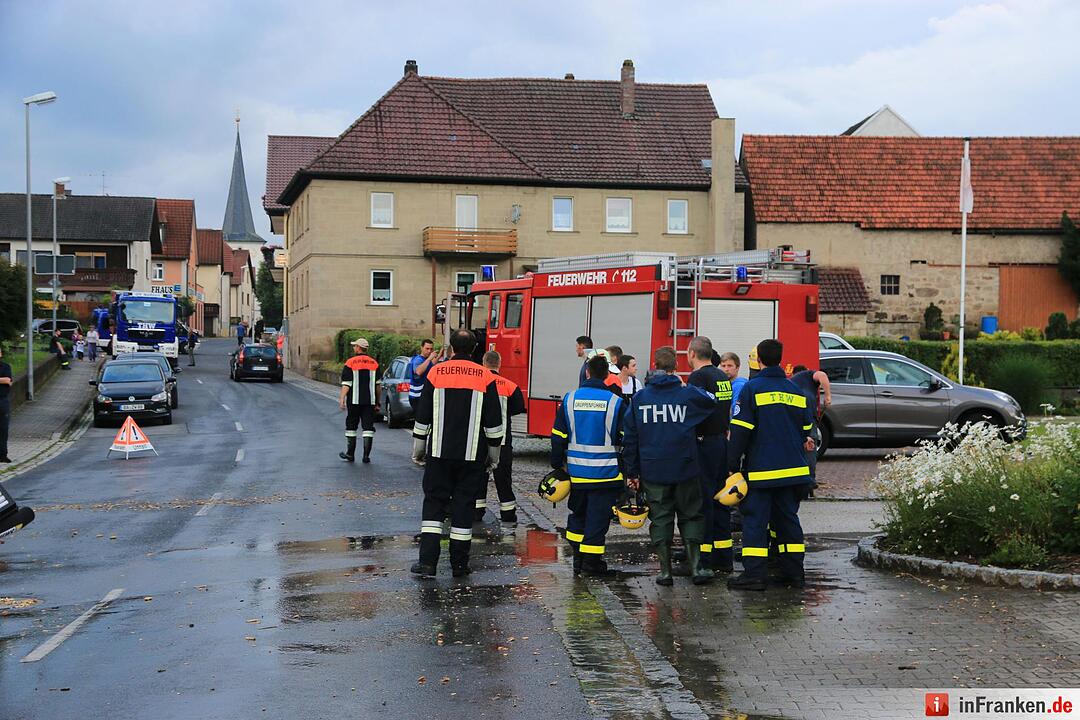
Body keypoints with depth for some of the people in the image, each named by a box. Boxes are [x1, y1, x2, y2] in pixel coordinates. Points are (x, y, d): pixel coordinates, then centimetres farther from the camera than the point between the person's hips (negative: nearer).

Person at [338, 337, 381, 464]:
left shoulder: (350, 362, -5)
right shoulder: (374, 363, 6)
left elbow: (346, 384, -10)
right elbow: (378, 385, 9)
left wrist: (342, 399, -9)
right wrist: (377, 402, 15)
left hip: (354, 401, -2)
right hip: (370, 401, 2)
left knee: (351, 426, 9)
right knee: (368, 427, 2)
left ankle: (350, 454, 14)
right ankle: (366, 455, -3)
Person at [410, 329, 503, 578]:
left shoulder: (435, 373, -1)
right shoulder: (485, 378, -1)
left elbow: (423, 416, 3)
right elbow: (494, 422, 1)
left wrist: (418, 448, 13)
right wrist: (494, 453, 12)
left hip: (439, 453, 0)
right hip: (472, 455, 0)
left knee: (434, 503, 7)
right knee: (464, 506, 6)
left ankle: (427, 562, -2)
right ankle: (459, 565, 9)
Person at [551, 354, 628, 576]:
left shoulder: (570, 399, 0)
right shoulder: (616, 402, -7)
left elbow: (558, 437, 4)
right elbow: (625, 440, -4)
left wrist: (558, 465, 13)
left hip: (576, 472, 3)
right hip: (605, 472, -3)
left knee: (578, 514, 18)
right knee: (598, 516, 3)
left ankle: (578, 558, 21)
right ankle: (591, 560, 5)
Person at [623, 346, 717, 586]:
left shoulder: (639, 398, 0)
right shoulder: (688, 394, -5)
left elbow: (630, 438, 3)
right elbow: (714, 403, 12)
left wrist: (633, 472, 9)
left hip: (653, 471, 1)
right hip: (685, 469, -1)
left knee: (660, 519, 8)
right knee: (691, 516, 12)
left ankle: (665, 570, 8)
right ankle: (696, 567, 6)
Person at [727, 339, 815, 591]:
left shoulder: (752, 388, -9)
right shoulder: (795, 390, 10)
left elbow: (741, 430, -11)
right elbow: (805, 430, 16)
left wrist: (733, 465, -7)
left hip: (761, 469, -5)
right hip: (792, 468, 6)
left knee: (755, 520, -3)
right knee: (787, 518, 13)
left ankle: (754, 574, -7)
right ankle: (793, 572, 14)